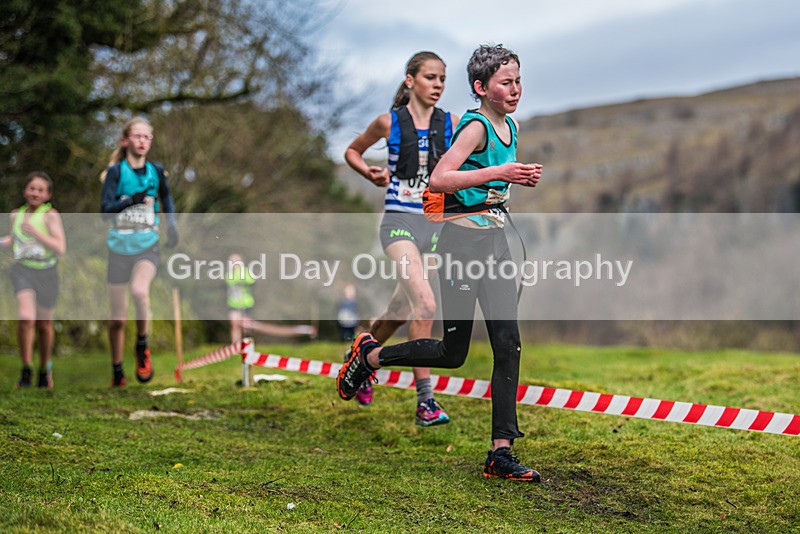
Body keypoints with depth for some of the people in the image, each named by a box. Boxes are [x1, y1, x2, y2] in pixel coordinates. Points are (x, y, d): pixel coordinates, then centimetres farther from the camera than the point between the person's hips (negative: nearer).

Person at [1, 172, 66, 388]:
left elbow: (60, 248, -17)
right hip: (23, 270, 1)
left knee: (44, 324, 12)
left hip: (46, 273, -1)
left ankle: (45, 368, 36)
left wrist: (36, 232, -25)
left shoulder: (51, 215, -9)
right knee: (26, 318, -21)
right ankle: (26, 369, -4)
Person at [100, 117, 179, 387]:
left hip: (148, 247, 1)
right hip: (120, 248, 0)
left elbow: (166, 200, 22)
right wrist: (132, 200, -27)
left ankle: (142, 347, -10)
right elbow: (105, 209, -13)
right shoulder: (116, 171, -4)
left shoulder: (156, 171, 5)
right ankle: (117, 373, 22)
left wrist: (171, 226, 8)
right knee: (118, 319, 4)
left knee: (139, 289, -32)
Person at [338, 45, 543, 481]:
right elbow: (438, 180, -25)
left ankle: (500, 453, 1)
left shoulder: (509, 127, 13)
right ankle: (369, 354, 24)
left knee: (508, 346, -2)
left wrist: (519, 178, 11)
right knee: (453, 353, 1)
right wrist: (499, 173, -25)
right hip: (463, 239, -8)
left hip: (495, 240, 8)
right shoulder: (476, 126, -13)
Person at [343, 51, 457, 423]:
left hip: (436, 223, 4)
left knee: (401, 309, 14)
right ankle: (424, 401, -17)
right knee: (425, 304, -22)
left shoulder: (451, 124, 4)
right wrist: (370, 173, -4)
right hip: (399, 221, -4)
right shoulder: (389, 123, -1)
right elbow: (352, 151, 14)